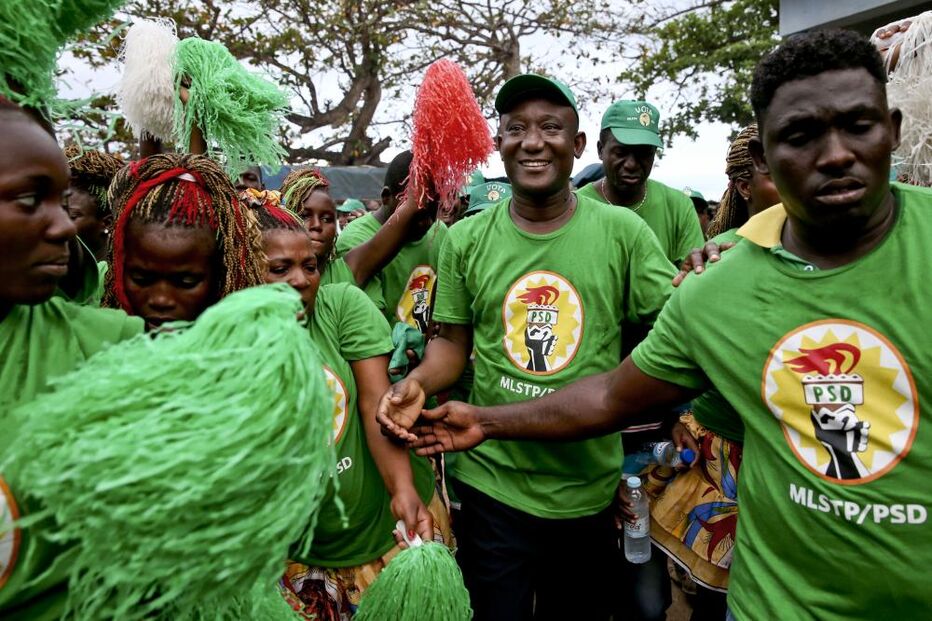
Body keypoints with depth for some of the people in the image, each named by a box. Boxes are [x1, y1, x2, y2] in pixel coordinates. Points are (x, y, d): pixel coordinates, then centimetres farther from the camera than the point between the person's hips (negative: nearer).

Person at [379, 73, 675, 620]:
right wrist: (419, 382, -16)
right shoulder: (467, 240, -2)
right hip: (492, 484, 0)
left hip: (594, 488, 1)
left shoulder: (623, 232, -6)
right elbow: (452, 343, 3)